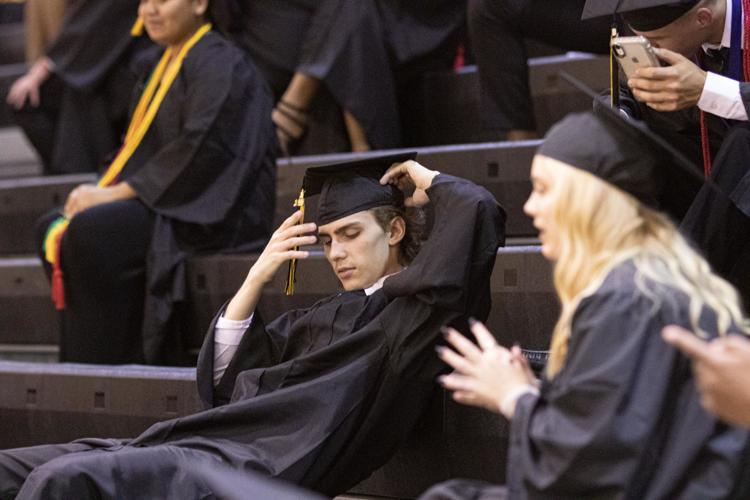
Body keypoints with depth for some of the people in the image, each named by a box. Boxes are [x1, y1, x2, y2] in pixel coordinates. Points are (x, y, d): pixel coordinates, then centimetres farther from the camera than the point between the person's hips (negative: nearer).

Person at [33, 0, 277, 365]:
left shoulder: (219, 64, -10)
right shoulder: (166, 64, 19)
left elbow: (201, 149, -22)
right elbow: (138, 146, 21)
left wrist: (116, 192, -21)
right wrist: (103, 190, 1)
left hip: (211, 214, -10)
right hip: (169, 203, 10)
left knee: (91, 231, -29)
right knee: (51, 229, 0)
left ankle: (101, 369, -24)